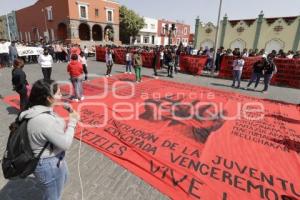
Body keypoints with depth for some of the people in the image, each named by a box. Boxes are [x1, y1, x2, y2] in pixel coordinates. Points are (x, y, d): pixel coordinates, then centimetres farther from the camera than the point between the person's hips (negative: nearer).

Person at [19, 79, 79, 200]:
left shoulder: (37, 110, -5)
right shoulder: (44, 119, -36)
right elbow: (65, 144, -25)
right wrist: (72, 122, -18)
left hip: (52, 158, 9)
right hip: (49, 164, -9)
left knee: (63, 178, 36)